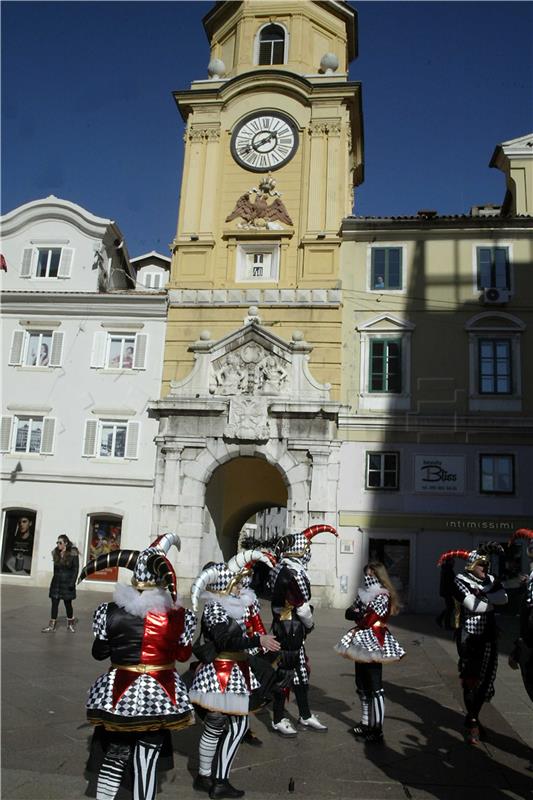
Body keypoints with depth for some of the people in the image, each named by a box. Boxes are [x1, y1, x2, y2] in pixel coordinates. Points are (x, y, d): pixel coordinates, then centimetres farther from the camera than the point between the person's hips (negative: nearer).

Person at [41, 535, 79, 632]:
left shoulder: (73, 554, -11)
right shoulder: (56, 553, 4)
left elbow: (76, 569, -10)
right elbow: (55, 568, 13)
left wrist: (72, 582, -15)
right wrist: (55, 578, 13)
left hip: (67, 583, -4)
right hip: (56, 582, 4)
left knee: (68, 603, 6)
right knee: (54, 603, 3)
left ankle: (71, 623, 26)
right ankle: (52, 625, 8)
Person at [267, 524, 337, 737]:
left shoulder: (281, 567, 5)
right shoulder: (295, 573, -21)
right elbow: (303, 608, -18)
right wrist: (310, 624, -1)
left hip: (282, 625, 10)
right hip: (291, 629, -10)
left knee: (301, 671, 17)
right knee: (285, 672, 1)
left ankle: (306, 716, 27)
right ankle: (279, 720, 13)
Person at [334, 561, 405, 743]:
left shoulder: (383, 596, -12)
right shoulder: (365, 593, 13)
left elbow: (369, 621, -19)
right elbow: (348, 613, 8)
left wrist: (358, 615, 0)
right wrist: (361, 615, -10)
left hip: (374, 643, -9)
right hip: (362, 642, 9)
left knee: (375, 688, -4)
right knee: (362, 685, 16)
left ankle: (377, 729, 1)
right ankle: (366, 722, 28)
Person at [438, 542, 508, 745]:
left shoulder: (491, 581, 9)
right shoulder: (461, 580, -9)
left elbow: (504, 598, -7)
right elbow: (473, 605, -21)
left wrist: (483, 595, -16)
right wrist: (492, 602, -6)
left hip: (488, 637, 5)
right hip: (469, 637, -5)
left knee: (485, 680, 8)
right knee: (471, 680, -1)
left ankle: (472, 718, 24)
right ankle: (472, 722, 11)